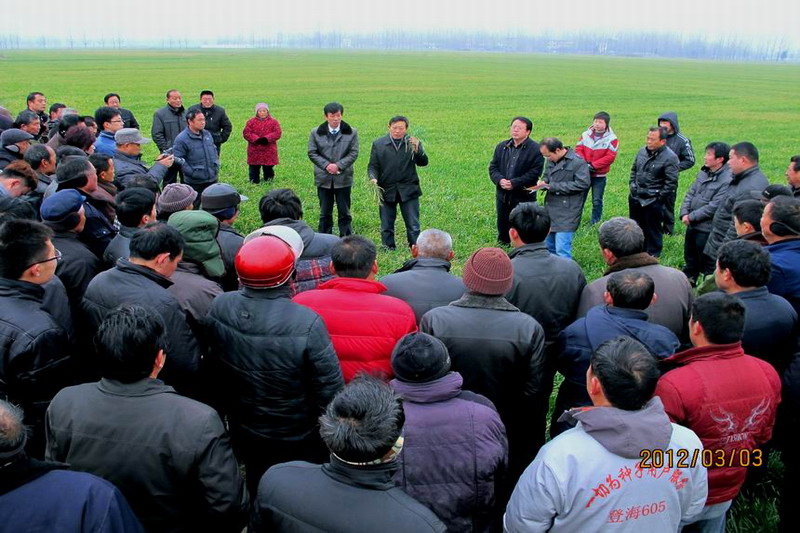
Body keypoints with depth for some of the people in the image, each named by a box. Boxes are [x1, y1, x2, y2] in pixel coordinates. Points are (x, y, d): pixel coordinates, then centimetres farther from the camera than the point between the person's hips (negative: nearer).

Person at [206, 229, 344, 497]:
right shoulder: (307, 324, -33)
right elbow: (330, 389, -22)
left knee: (258, 492, 27)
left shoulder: (218, 308, -19)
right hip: (300, 443, -4)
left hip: (244, 432, 4)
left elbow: (213, 368, -1)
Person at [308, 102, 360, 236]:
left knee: (344, 213, 6)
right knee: (325, 213, 8)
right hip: (324, 179, 1)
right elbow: (312, 153, 1)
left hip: (343, 178, -1)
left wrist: (338, 165, -16)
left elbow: (354, 153, -4)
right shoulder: (316, 133, 4)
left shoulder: (351, 132, 1)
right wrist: (326, 165, -14)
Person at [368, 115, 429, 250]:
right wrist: (373, 178, -15)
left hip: (408, 191, -1)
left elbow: (423, 162, -8)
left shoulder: (412, 143, 3)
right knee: (386, 226, 8)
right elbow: (373, 166, 6)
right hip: (387, 191, 1)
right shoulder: (378, 144, 5)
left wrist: (417, 150, -27)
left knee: (413, 226, 1)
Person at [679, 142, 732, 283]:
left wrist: (691, 217, -16)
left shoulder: (727, 180, -22)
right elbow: (690, 193, 8)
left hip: (707, 230, -8)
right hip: (692, 226, 8)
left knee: (706, 265, 7)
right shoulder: (704, 173, 4)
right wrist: (684, 213, -6)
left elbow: (714, 207, -24)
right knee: (689, 260, 23)